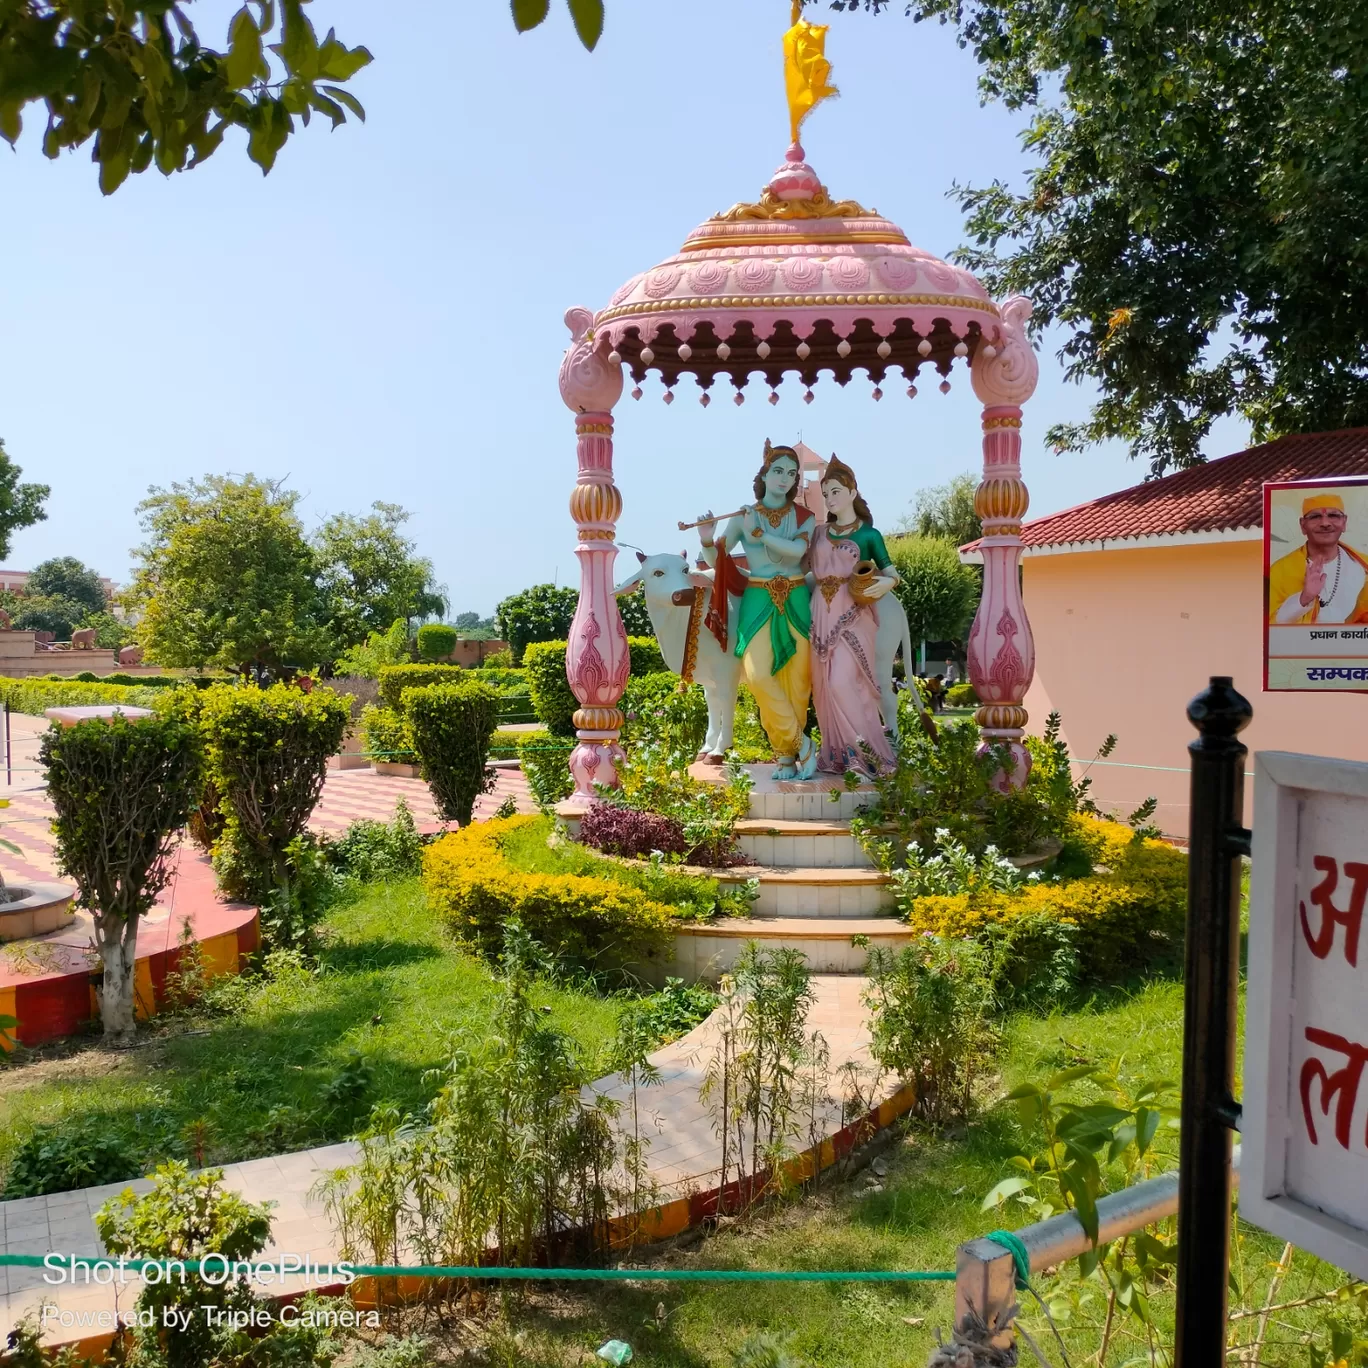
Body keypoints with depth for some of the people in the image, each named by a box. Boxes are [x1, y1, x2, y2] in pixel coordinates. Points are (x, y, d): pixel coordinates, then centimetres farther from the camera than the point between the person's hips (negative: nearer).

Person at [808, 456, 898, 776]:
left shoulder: (869, 534, 2)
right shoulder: (820, 533, 13)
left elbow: (891, 573, 2)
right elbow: (809, 570, 17)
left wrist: (885, 583, -18)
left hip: (851, 616, -5)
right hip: (822, 615, 5)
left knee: (844, 682, -15)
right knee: (825, 686, 3)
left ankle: (864, 753, -6)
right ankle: (836, 755, 10)